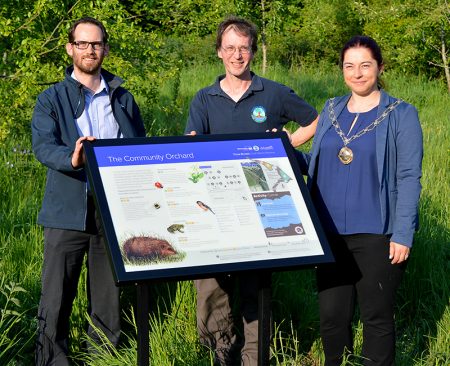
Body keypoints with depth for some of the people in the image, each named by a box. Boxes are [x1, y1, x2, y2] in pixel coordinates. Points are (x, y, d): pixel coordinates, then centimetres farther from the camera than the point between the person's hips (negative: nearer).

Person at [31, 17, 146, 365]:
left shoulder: (124, 99, 15)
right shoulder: (51, 99, 5)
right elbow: (42, 146, -11)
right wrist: (71, 158, -33)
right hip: (68, 209, -3)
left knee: (109, 299, 8)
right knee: (56, 300, -5)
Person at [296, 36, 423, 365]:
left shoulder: (401, 114, -3)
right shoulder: (331, 110, 11)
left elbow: (409, 178, -7)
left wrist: (403, 235, -13)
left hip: (377, 235, -4)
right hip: (332, 233, 4)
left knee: (377, 317, 5)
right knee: (332, 315, 9)